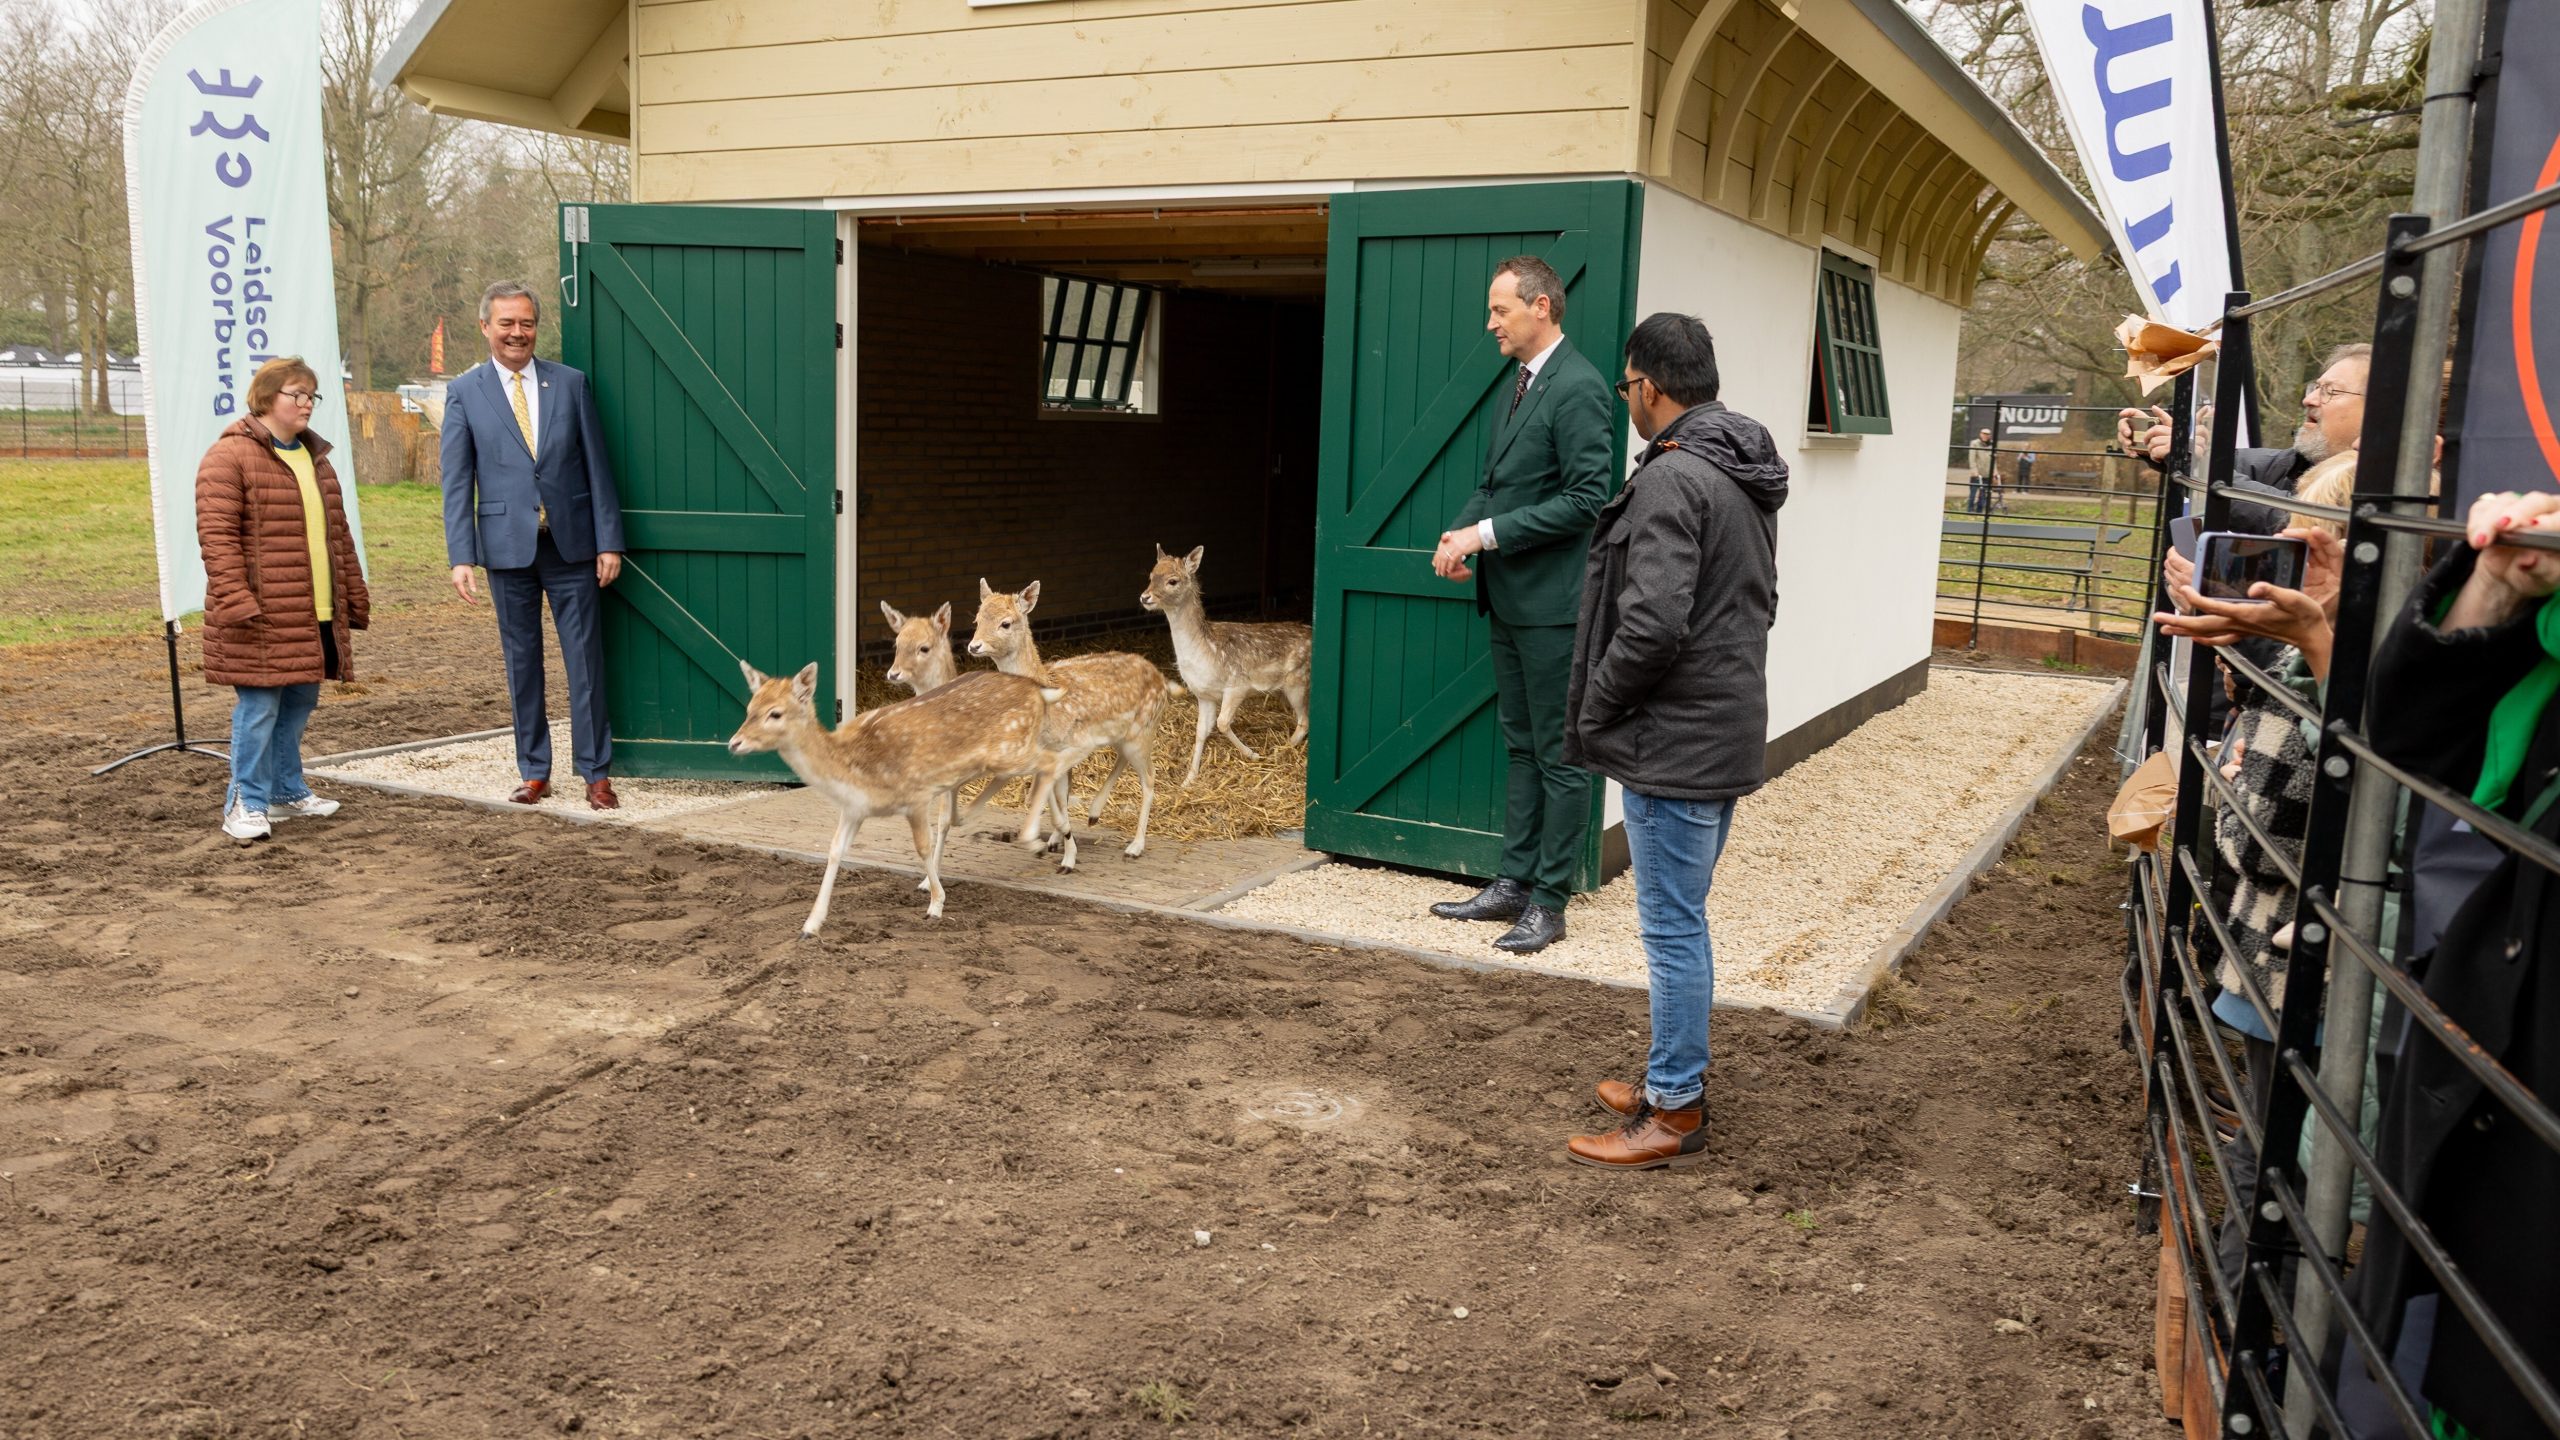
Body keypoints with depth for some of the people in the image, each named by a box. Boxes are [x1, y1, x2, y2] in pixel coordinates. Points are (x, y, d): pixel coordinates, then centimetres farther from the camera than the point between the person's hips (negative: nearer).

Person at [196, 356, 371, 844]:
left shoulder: (316, 457, 18)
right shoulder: (230, 456, -7)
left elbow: (337, 534, 21)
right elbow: (216, 535, -13)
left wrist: (355, 598, 19)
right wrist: (236, 600, -20)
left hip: (318, 615, 8)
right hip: (262, 615, -8)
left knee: (300, 702, 14)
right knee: (259, 706, -4)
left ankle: (286, 790, 27)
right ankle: (246, 803, 5)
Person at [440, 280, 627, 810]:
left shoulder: (570, 383, 4)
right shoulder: (465, 392, 3)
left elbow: (597, 467, 4)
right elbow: (457, 482, 1)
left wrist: (609, 542, -2)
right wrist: (461, 557, -7)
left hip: (571, 544, 0)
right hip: (508, 545, 0)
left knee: (585, 660, 1)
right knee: (522, 662, 9)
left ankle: (596, 773, 9)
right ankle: (534, 771, 19)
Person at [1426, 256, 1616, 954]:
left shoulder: (1578, 388, -15)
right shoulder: (1521, 383, 14)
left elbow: (1585, 498, -20)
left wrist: (1488, 533, -18)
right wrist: (1459, 532, 0)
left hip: (1552, 603, -9)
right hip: (1510, 599, 9)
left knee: (1559, 757, 1)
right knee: (1522, 747, 15)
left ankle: (1548, 903, 9)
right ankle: (1513, 883, 25)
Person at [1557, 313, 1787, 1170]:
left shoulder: (1673, 479, -18)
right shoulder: (1747, 478, 12)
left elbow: (1652, 623, -25)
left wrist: (1594, 711, -11)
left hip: (1675, 744, -10)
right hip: (1727, 732, 10)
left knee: (1671, 929, 0)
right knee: (1682, 923, 19)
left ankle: (1675, 1116, 10)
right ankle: (1675, 1083, 30)